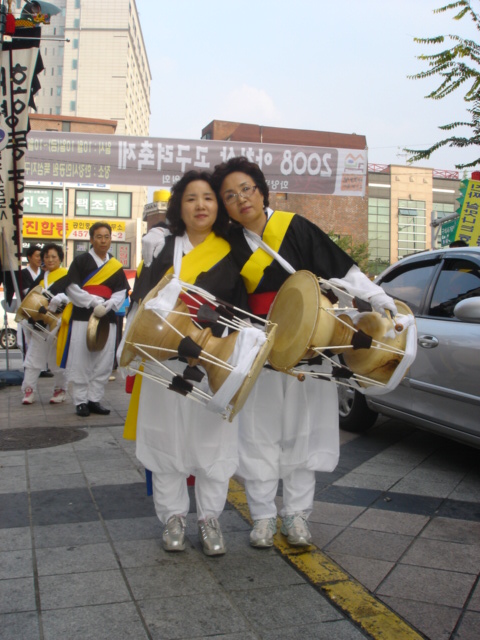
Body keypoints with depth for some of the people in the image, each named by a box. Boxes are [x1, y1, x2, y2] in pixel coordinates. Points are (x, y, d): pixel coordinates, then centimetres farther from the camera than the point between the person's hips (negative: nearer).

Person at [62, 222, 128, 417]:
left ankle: (94, 399, 15)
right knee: (80, 361, -2)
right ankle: (80, 401, 8)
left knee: (103, 363, 4)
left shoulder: (116, 266, 12)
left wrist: (107, 305, -12)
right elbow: (72, 288, -6)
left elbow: (121, 292, 7)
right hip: (82, 317, -3)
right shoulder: (80, 261, 1)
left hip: (107, 319, 4)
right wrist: (94, 302, -15)